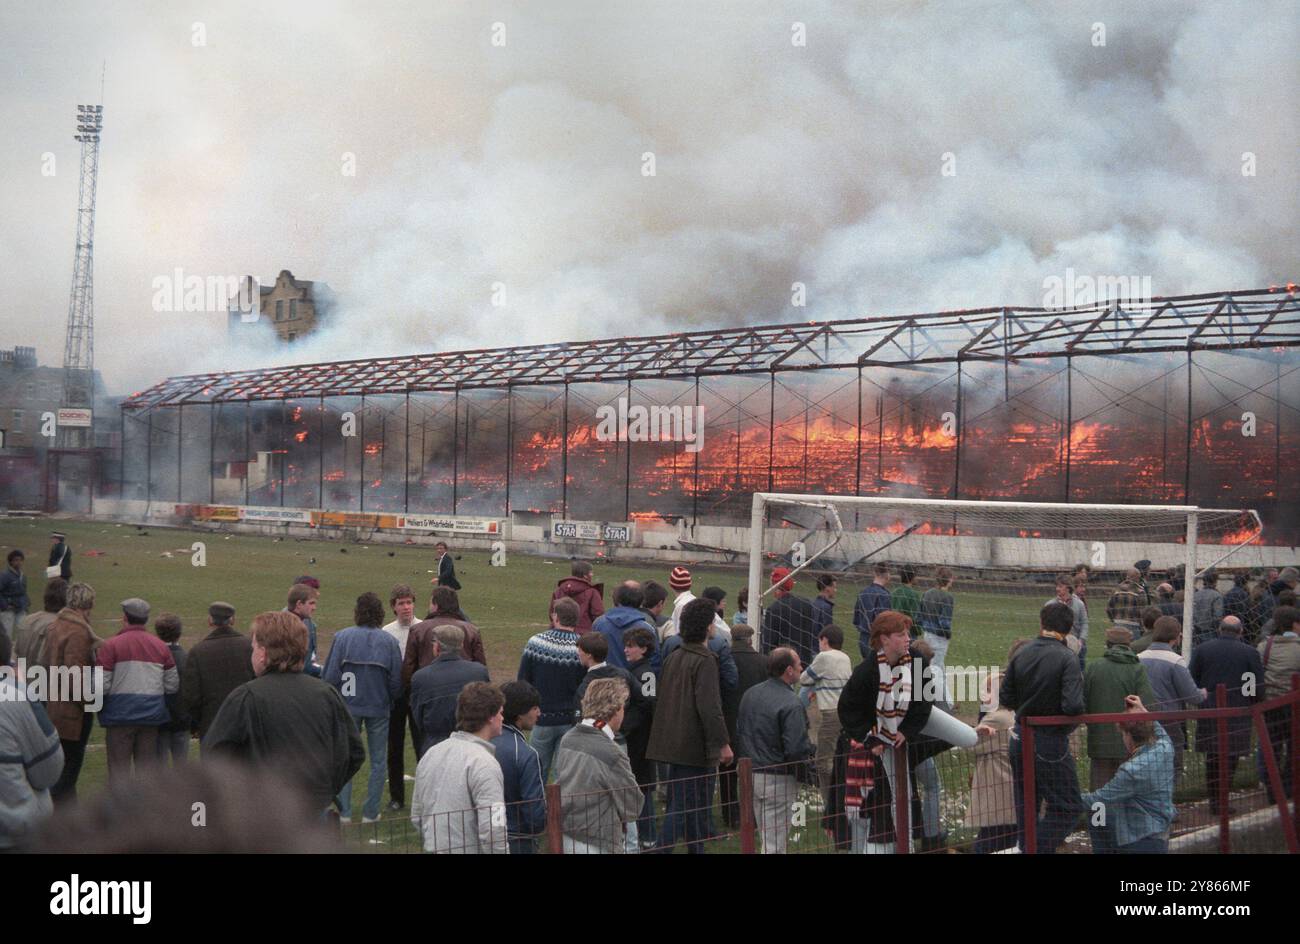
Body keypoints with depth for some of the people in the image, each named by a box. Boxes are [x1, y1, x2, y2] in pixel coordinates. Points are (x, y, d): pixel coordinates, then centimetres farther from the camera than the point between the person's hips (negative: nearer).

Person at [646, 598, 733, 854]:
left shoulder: (672, 657, 9)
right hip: (696, 746, -9)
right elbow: (710, 707, -22)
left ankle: (696, 849, 28)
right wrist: (723, 743, -16)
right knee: (683, 805, -4)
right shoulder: (704, 661, -16)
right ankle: (663, 848, -10)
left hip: (672, 743, 9)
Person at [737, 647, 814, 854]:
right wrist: (810, 748, -4)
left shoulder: (750, 694, 5)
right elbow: (797, 749, -24)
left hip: (750, 773, 8)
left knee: (766, 835, 20)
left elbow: (739, 732, 14)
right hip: (778, 779, -8)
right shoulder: (791, 704, -20)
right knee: (774, 844, -1)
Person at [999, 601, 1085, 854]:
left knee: (1025, 805, 18)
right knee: (1067, 806, 3)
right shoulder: (1067, 658, -16)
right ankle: (1041, 850, -8)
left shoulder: (1022, 653, 0)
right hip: (1050, 743, -6)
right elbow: (1073, 706, -25)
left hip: (1020, 739, 6)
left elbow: (1005, 698, 4)